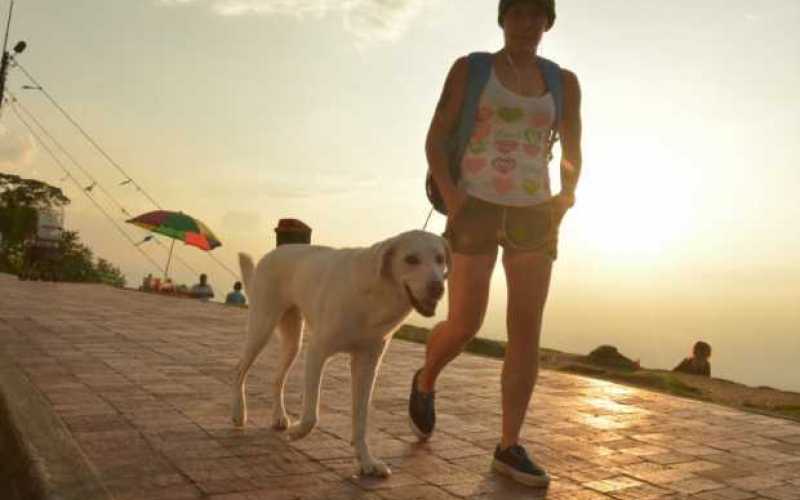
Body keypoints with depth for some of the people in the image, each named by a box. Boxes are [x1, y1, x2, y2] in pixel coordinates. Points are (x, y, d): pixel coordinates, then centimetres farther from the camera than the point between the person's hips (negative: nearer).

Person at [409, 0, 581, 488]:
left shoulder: (563, 82, 10)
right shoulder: (469, 68, 2)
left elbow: (573, 154, 14)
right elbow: (435, 140, -2)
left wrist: (567, 196, -4)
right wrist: (449, 193, -17)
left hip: (533, 215, 3)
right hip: (477, 211, -3)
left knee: (528, 329, -7)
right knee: (465, 325, -8)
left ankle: (509, 447, 1)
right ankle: (425, 381, 25)